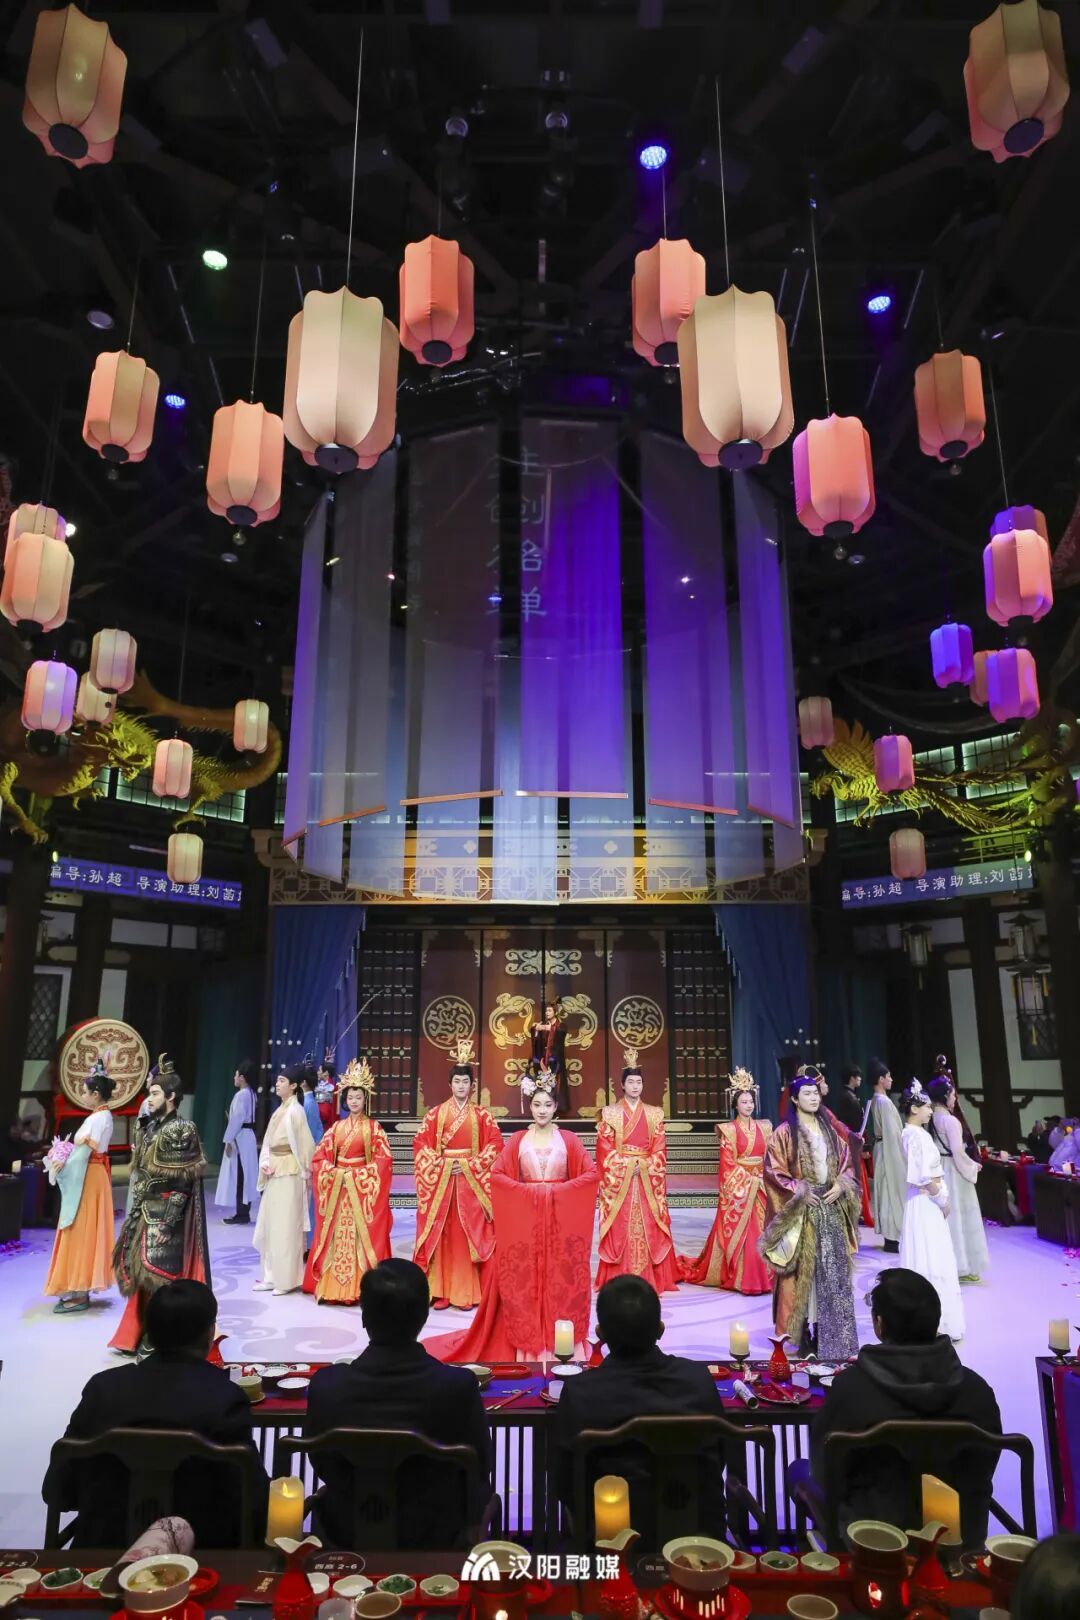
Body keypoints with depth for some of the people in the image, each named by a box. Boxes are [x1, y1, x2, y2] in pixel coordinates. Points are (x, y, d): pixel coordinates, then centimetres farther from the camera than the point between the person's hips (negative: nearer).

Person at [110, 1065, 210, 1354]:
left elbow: (182, 1182, -19)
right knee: (141, 1272, 14)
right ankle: (138, 1334, 26)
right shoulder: (151, 1126, 9)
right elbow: (142, 1172, 15)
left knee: (159, 1275, -2)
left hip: (165, 1215, -8)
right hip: (146, 1212, 8)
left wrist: (168, 1224, -21)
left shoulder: (180, 1130, -16)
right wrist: (136, 1211, 14)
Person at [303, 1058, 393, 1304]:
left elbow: (383, 1160, -8)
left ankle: (361, 1288, 2)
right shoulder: (337, 1127, 9)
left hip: (363, 1189, -3)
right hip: (337, 1188, 3)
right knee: (335, 1238, 4)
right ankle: (332, 1287, 11)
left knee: (361, 1238, -3)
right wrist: (335, 1173, -9)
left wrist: (357, 1175, -14)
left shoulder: (373, 1127, -1)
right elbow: (319, 1157, 6)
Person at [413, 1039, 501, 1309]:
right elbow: (420, 1143, 1)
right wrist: (440, 1165, -10)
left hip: (471, 1181, -1)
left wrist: (469, 1166, -11)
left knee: (469, 1234, -1)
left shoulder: (481, 1115, 3)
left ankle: (467, 1292, 7)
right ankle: (441, 1291, 8)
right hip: (441, 1179, 1)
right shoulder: (435, 1113, 4)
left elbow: (495, 1145, -3)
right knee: (441, 1234, 1)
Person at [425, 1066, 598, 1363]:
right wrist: (525, 1189, -11)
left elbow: (591, 1173, -2)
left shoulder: (568, 1139, 2)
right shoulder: (517, 1140, 3)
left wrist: (561, 1189, -11)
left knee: (562, 1277, -1)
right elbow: (496, 1173, -1)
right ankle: (528, 1343, 10)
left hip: (561, 1219, 0)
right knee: (524, 1279, -1)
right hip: (525, 1220, 0)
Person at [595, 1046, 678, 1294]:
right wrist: (626, 1165, -12)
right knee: (620, 1227, -3)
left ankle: (649, 1279, 9)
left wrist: (644, 1166, -10)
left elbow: (659, 1148, 4)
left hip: (647, 1177, 2)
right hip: (618, 1177, -2)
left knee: (648, 1226, 1)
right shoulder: (609, 1113, 3)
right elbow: (605, 1147, -3)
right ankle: (618, 1281, 4)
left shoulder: (654, 1113, 9)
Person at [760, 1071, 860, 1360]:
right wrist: (799, 1192, -14)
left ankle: (830, 1330, 14)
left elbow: (846, 1162, 13)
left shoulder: (829, 1129, 10)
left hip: (831, 1207, 5)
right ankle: (799, 1326, 12)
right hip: (800, 1210, -5)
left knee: (833, 1267, 5)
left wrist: (840, 1185, -4)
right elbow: (774, 1171, -9)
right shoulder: (784, 1133, -7)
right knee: (802, 1268, 1)